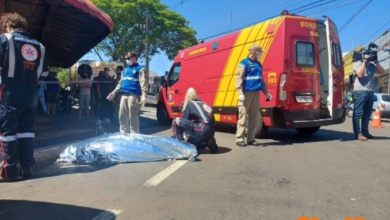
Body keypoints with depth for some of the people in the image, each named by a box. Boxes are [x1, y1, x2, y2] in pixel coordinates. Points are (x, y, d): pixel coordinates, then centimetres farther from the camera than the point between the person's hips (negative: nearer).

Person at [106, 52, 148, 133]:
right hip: (124, 96, 7)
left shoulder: (140, 69, 1)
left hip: (133, 95, -7)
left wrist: (144, 96, -21)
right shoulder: (125, 69, 24)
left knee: (133, 118, -8)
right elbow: (120, 83, 29)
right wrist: (114, 93, 21)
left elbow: (143, 83, -10)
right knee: (122, 117, 8)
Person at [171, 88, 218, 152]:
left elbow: (184, 120, 5)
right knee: (189, 142, 28)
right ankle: (208, 142, 10)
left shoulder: (190, 104, 4)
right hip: (211, 131, 8)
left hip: (203, 130, -7)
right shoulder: (203, 103, 24)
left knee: (176, 121, -1)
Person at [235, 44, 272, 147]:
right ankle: (239, 139, 0)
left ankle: (251, 139, 15)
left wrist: (266, 93, 20)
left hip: (256, 93, 7)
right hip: (246, 93, -7)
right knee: (243, 116, -7)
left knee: (255, 117, 7)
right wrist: (240, 93, -21)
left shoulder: (258, 64, 18)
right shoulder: (244, 63, -4)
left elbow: (261, 79, 24)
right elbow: (238, 78, -11)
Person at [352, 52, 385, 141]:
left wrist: (376, 61, 3)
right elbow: (360, 74, -15)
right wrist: (364, 61, -11)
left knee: (367, 113, 9)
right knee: (358, 113, -6)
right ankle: (358, 133, -7)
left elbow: (382, 71, 11)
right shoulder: (358, 64, 0)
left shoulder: (372, 65, 17)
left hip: (370, 92, 7)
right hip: (360, 91, -7)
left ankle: (365, 132, 17)